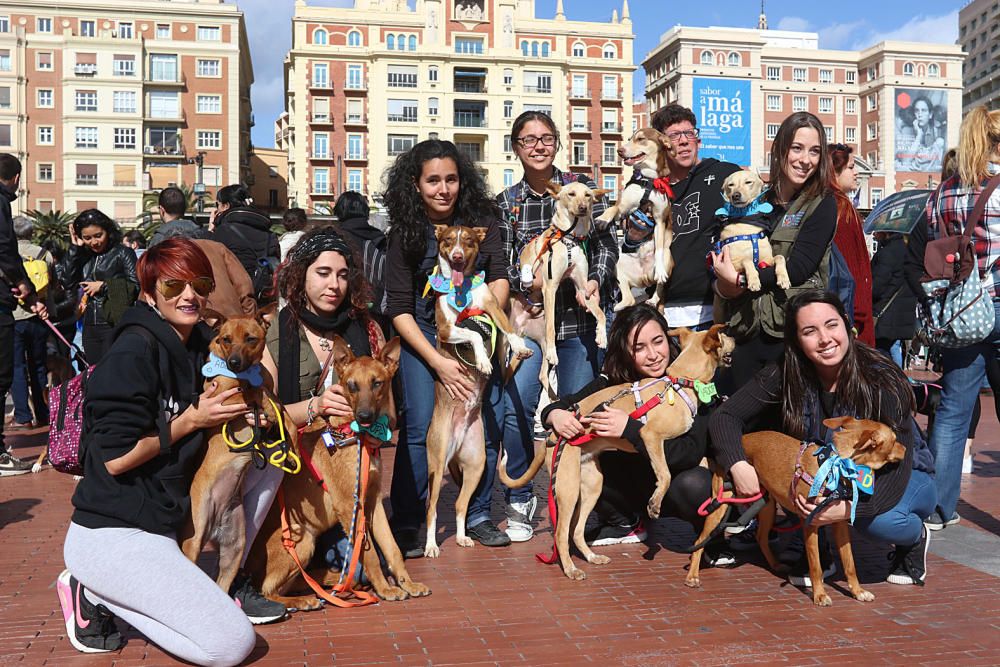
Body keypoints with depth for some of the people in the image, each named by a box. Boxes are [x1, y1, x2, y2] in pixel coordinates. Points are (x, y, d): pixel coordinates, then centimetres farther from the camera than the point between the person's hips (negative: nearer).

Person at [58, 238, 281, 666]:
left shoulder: (200, 344, 7)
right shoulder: (135, 350, -17)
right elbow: (115, 459, -20)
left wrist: (250, 416, -1)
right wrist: (192, 420, -13)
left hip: (170, 518, 9)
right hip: (111, 535, -9)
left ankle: (230, 582, 10)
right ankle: (94, 595, -1)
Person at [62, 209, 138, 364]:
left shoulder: (123, 253, -3)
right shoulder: (85, 256, 14)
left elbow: (136, 286, -11)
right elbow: (70, 283, 2)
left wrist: (103, 286, -10)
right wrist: (74, 248, 1)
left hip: (115, 325, -6)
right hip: (90, 327, 6)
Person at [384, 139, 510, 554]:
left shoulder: (481, 218, -5)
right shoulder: (405, 232, -9)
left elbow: (499, 276, -4)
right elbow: (398, 309, -10)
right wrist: (438, 362, -19)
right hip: (422, 331, -2)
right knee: (419, 424, -16)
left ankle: (478, 516, 9)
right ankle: (406, 524, -3)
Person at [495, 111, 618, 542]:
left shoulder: (582, 188, 6)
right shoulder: (506, 202, 7)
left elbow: (606, 243, 4)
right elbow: (500, 264, 5)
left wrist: (596, 280, -14)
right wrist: (526, 280, -15)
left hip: (578, 316, 0)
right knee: (515, 406, -14)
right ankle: (520, 499, 7)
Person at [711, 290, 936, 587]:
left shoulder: (883, 381, -28)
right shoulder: (787, 375, -20)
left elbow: (896, 466, -29)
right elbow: (725, 416, -18)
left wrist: (848, 509, -44)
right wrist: (738, 466, -37)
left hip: (906, 477, -3)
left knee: (878, 521, -37)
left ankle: (915, 537, 3)